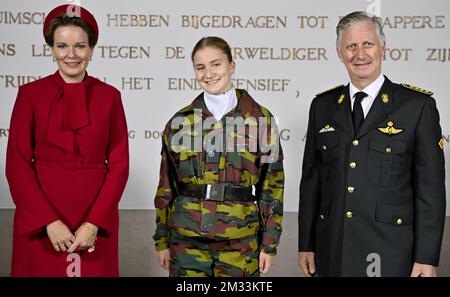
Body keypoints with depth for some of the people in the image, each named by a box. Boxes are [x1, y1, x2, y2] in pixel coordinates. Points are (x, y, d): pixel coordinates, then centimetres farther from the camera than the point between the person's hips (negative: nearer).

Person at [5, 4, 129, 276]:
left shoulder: (109, 96, 1)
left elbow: (119, 164, -1)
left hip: (97, 215, 1)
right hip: (38, 218, -1)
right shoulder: (30, 94, -1)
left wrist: (94, 223, -12)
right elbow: (17, 164, -5)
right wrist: (50, 222, -14)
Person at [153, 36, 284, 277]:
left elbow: (272, 186, 2)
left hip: (240, 240, -1)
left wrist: (270, 244, -1)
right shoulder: (180, 121, 4)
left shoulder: (260, 119, 0)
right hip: (187, 238, 1)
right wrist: (161, 240, 7)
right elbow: (166, 187, 9)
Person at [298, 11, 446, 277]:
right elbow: (311, 179, 9)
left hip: (390, 254, -3)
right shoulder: (323, 106, 7)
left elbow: (430, 187, -5)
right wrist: (306, 244, 8)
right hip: (331, 251, 3)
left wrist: (427, 258, -8)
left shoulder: (418, 105, -4)